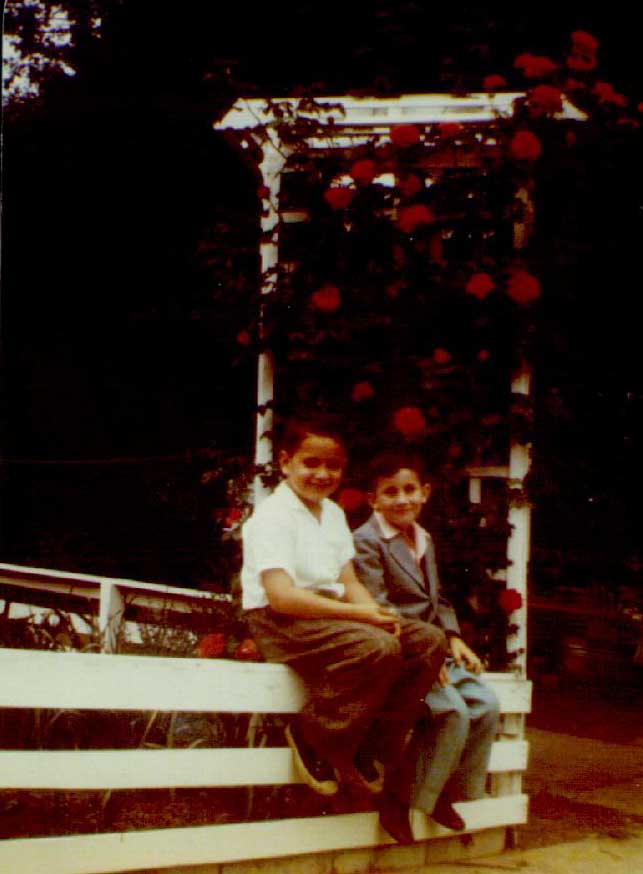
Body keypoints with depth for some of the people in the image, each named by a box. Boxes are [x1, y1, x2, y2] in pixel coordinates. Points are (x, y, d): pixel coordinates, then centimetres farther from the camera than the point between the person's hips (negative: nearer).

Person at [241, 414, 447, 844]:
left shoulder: (333, 514, 17)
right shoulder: (272, 516, -11)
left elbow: (349, 582, 13)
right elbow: (281, 596, -23)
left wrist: (380, 613, -10)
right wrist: (359, 613, -26)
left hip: (332, 613, 9)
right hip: (282, 622, -9)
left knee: (429, 640, -6)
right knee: (379, 648, -34)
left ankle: (378, 749, -1)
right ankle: (316, 738, -14)